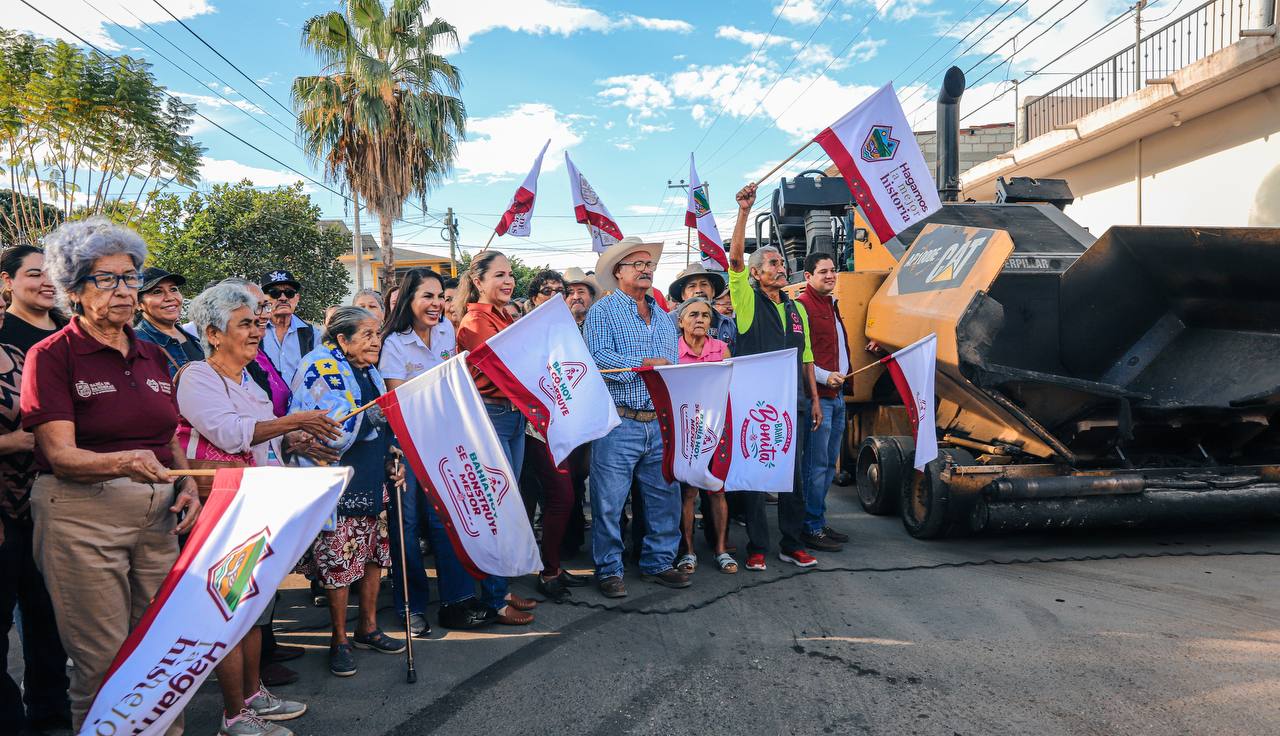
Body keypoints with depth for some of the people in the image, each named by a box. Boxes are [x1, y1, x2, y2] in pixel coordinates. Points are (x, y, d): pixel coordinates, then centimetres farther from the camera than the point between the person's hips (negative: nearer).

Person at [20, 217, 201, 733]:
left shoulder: (153, 357, 12)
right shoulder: (52, 355, -4)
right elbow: (60, 456, -13)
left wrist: (187, 483, -1)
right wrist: (125, 463, -32)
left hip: (156, 514, 5)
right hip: (82, 516, -5)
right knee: (104, 663, 1)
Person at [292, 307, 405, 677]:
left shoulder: (370, 371, 15)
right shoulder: (319, 368, -9)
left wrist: (393, 459, 11)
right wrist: (369, 417, -29)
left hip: (373, 482, 8)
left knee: (375, 552, 12)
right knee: (339, 560, -3)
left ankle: (368, 628, 27)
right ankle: (339, 640, 12)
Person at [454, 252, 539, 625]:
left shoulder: (506, 318, 15)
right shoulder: (474, 322, -12)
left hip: (515, 415, 9)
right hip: (489, 416, -9)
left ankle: (501, 587, 26)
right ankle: (493, 598, 9)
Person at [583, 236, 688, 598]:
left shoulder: (664, 317, 19)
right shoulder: (603, 311, -1)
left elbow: (673, 367, 16)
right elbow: (597, 357, -16)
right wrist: (644, 364, -16)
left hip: (661, 423, 6)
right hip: (619, 423, -6)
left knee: (665, 497, 11)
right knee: (609, 501, 0)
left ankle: (658, 562, 26)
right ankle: (609, 569, 13)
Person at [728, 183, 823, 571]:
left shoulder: (796, 309, 16)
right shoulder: (748, 301, 0)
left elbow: (805, 358, 19)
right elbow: (735, 256, -14)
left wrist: (814, 398, 14)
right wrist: (744, 211, -20)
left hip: (793, 403, 5)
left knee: (792, 474, 9)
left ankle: (792, 544, 19)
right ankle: (757, 547, 9)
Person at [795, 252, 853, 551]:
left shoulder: (831, 305, 21)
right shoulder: (803, 305, -11)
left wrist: (842, 374, 19)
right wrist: (824, 377, -22)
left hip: (837, 394, 10)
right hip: (817, 395, -10)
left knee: (830, 463, 14)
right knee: (816, 464, -7)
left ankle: (819, 522, 23)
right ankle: (812, 529, 0)